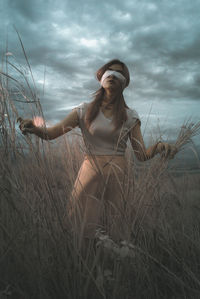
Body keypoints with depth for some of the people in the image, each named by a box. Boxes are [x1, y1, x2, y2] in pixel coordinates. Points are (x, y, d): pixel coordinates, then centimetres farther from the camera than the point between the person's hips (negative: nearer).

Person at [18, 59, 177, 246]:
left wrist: (159, 146, -21)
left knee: (115, 233, 9)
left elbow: (142, 155, 0)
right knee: (80, 230, 6)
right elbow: (51, 133, -4)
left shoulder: (130, 116, 3)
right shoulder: (85, 111, 2)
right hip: (90, 172, 0)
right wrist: (34, 128, -26)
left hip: (117, 175, 1)